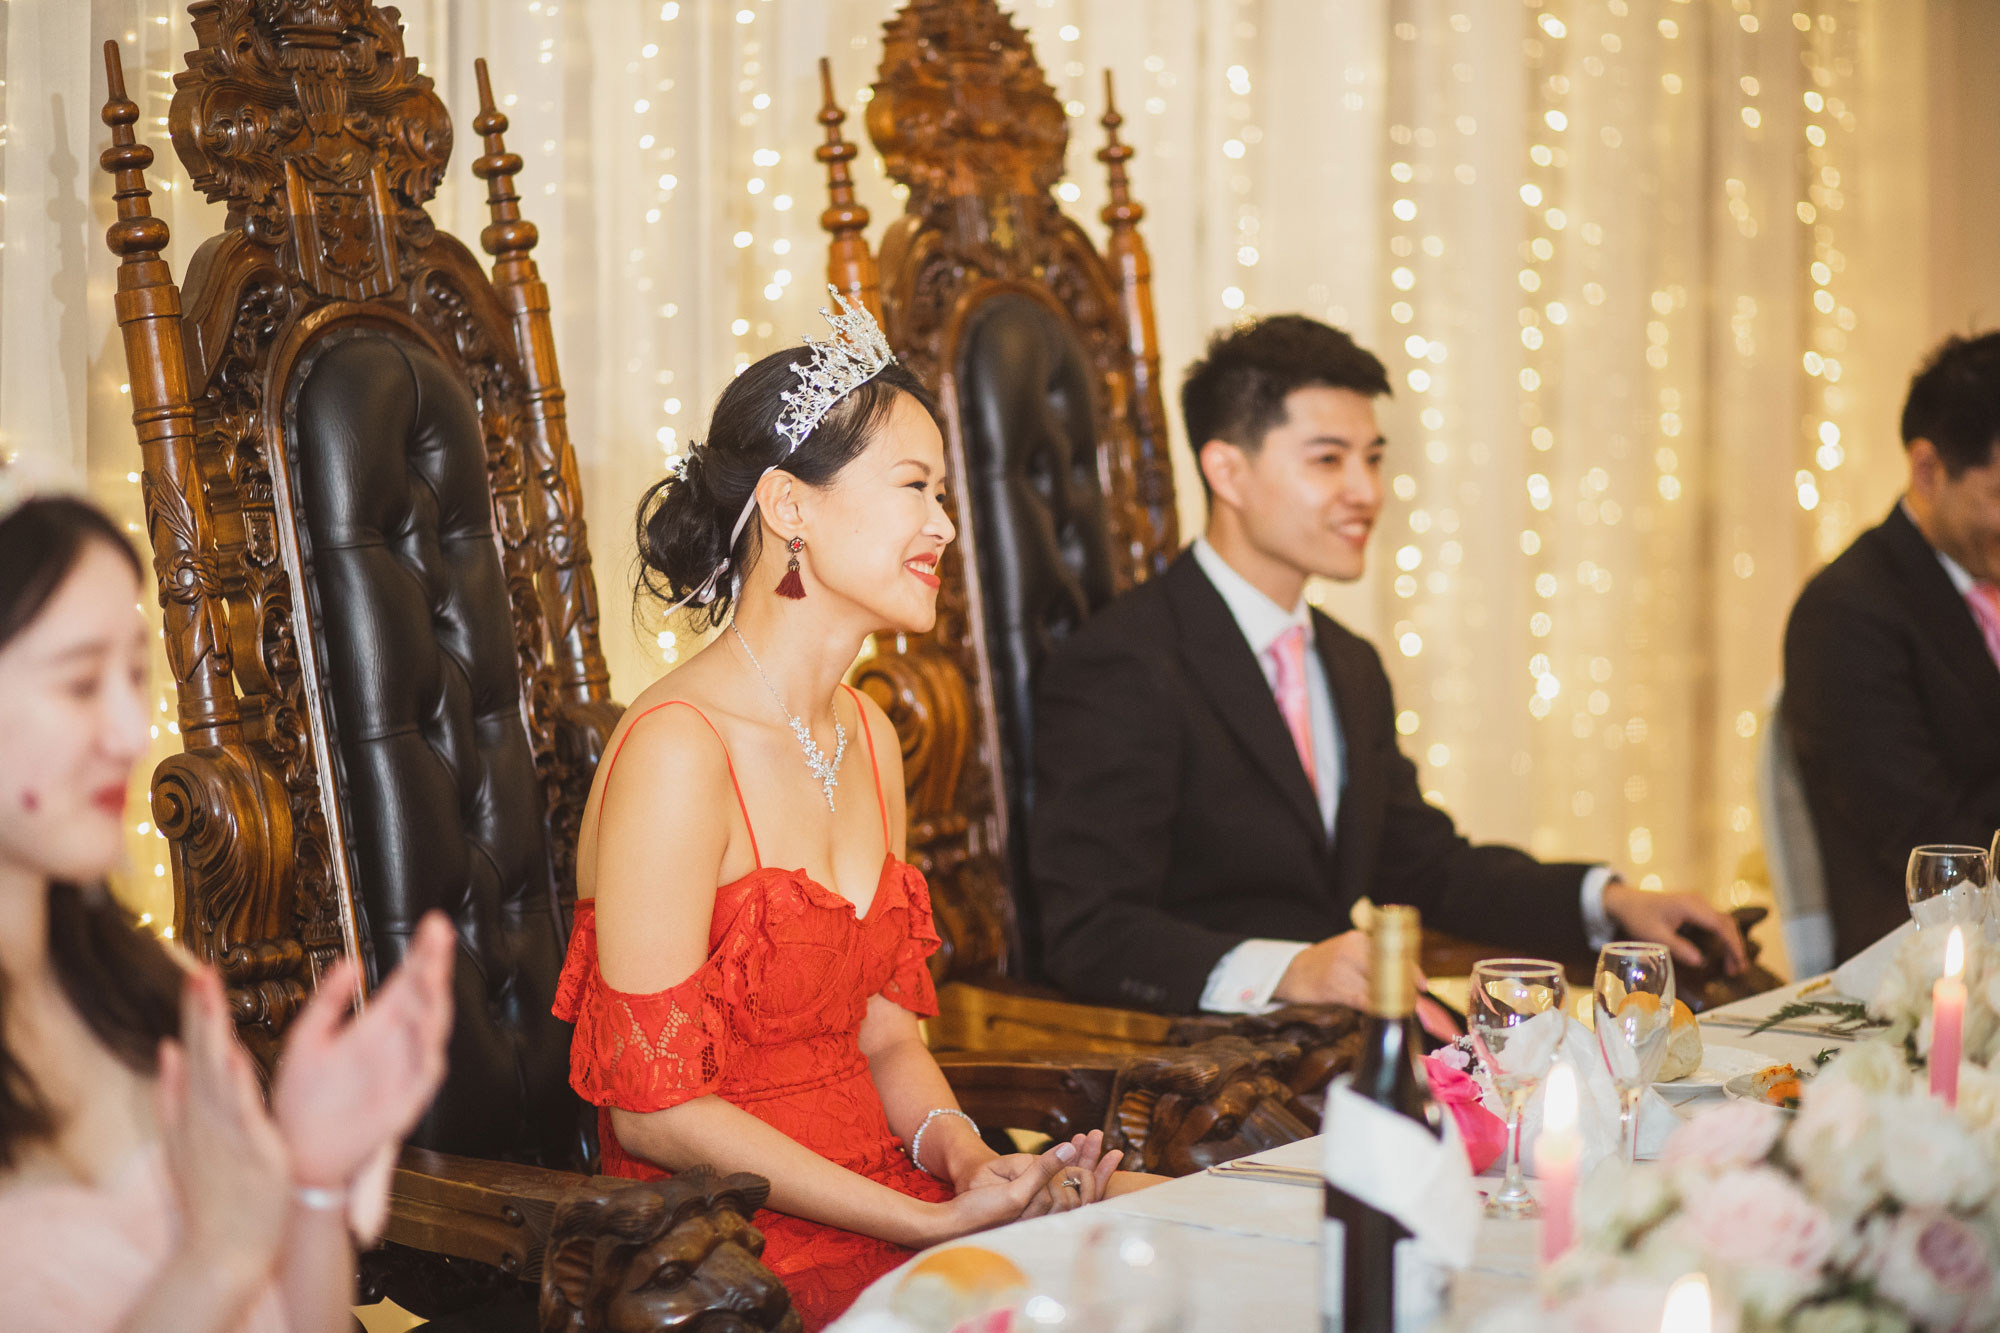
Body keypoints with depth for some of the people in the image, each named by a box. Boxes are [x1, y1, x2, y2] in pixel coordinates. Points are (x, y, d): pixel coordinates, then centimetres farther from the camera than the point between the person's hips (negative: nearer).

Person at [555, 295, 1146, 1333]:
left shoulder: (869, 738, 11)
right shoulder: (679, 750, -15)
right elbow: (652, 1108, -16)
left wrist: (961, 1151, -7)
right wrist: (936, 1223, -18)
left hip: (880, 1200, 8)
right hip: (747, 1249, -8)